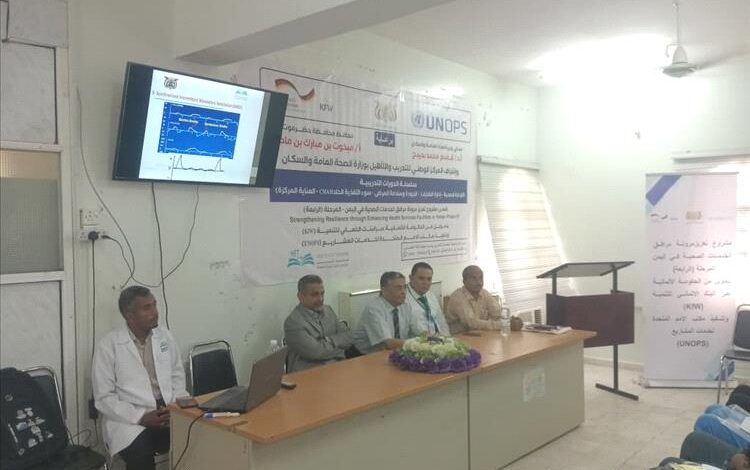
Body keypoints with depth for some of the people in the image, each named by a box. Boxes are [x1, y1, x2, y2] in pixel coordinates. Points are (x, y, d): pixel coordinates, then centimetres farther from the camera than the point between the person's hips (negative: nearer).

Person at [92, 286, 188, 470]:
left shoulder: (165, 337, 8)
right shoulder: (108, 345, -6)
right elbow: (104, 398, -6)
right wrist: (141, 417, -17)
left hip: (168, 413, 4)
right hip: (130, 419, -3)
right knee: (140, 454, -33)